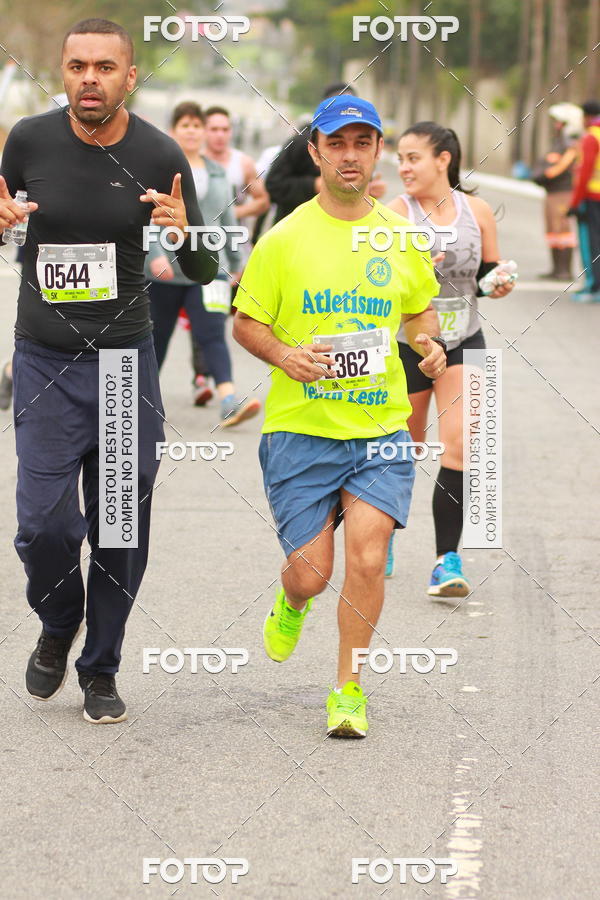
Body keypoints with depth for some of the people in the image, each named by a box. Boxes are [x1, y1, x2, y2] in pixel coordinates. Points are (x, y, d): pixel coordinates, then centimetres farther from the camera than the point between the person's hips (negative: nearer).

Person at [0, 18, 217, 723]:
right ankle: (57, 625, 21)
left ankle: (100, 670, 22)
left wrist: (184, 233, -20)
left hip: (127, 356, 1)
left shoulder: (160, 157, -6)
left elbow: (204, 272, 3)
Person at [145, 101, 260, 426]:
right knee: (157, 335, 10)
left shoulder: (217, 173, 14)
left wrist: (236, 263, 21)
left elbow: (226, 221, 20)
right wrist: (155, 254, -21)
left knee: (212, 333, -13)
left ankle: (229, 402, -28)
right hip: (164, 271, -2)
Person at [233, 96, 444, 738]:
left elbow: (420, 311, 22)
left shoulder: (402, 238, 6)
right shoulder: (283, 239, -3)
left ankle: (349, 689, 5)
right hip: (300, 427, -1)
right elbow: (245, 323, 3)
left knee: (367, 559, -12)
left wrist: (428, 343, 1)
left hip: (382, 427, 2)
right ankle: (292, 602, 39)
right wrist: (284, 355, -16)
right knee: (311, 573, 0)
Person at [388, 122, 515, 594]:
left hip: (463, 343, 1)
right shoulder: (395, 213, -8)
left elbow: (489, 272, 12)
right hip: (405, 343, -1)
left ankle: (448, 556, -7)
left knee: (458, 445, -12)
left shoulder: (477, 211, -1)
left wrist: (500, 283, -10)